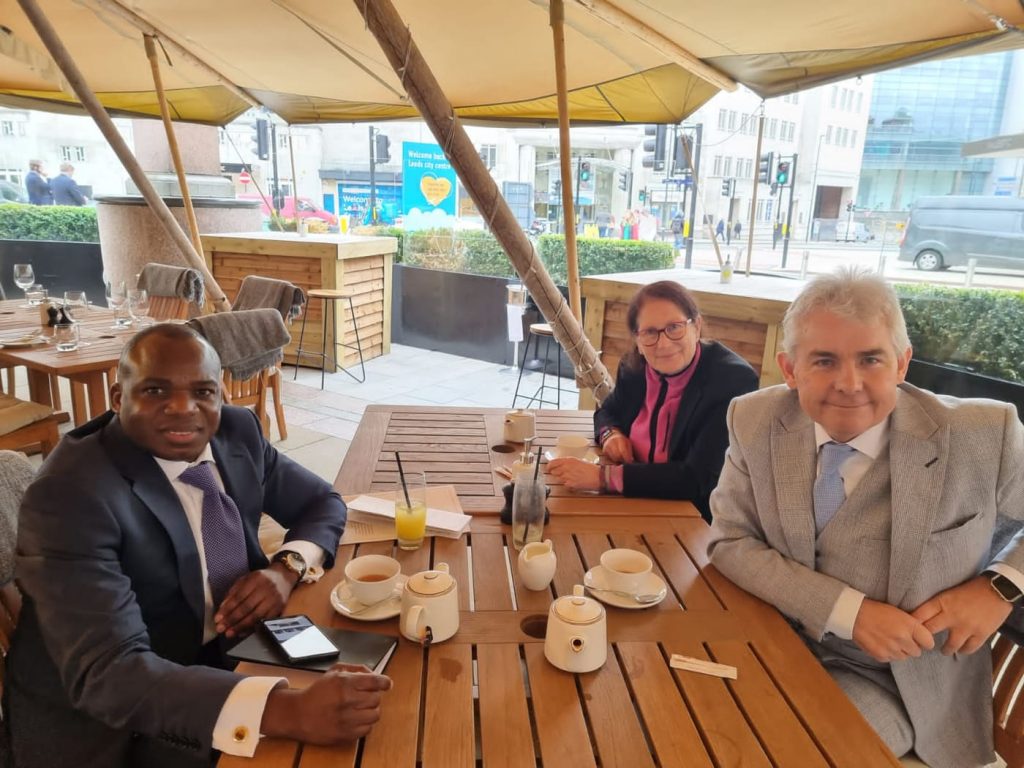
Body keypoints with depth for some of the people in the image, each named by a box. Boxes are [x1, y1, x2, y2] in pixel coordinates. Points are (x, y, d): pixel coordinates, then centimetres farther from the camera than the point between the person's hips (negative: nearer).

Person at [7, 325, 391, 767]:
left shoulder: (236, 431, -6)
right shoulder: (69, 494, -24)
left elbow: (322, 503, 6)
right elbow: (106, 673, -32)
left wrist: (287, 568, -16)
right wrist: (288, 710, -44)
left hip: (227, 652, 6)